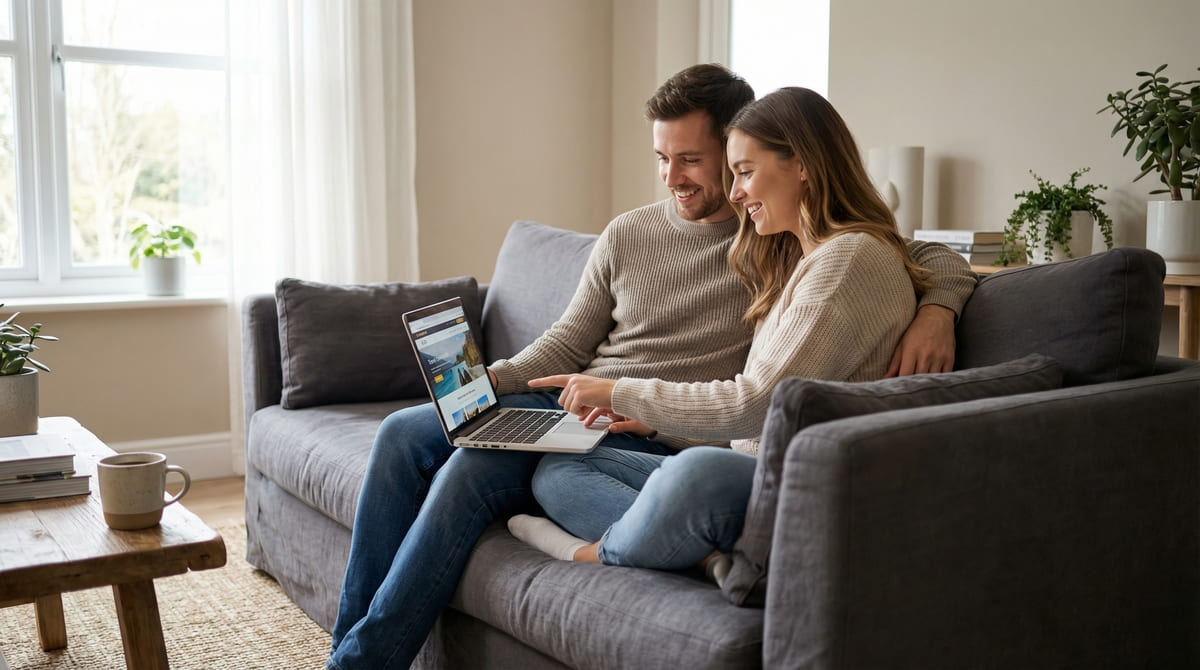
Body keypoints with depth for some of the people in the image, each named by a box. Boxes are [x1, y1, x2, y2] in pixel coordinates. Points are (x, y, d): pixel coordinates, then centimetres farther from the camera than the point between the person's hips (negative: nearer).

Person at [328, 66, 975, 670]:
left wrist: (935, 311, -21)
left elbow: (940, 259, 1)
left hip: (655, 437, -6)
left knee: (472, 468, -26)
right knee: (403, 433, -9)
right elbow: (567, 341, 16)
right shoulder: (626, 235, 13)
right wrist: (495, 378, -1)